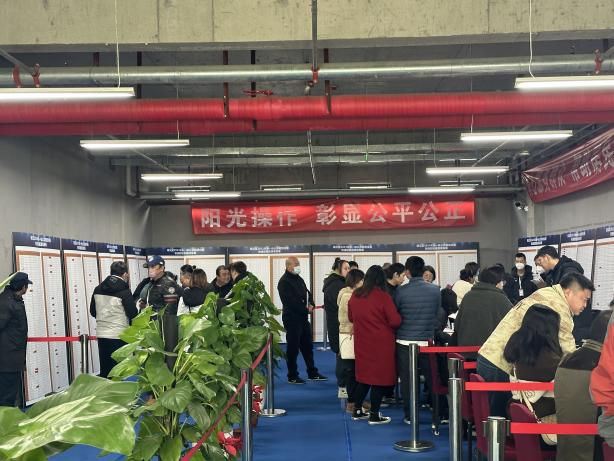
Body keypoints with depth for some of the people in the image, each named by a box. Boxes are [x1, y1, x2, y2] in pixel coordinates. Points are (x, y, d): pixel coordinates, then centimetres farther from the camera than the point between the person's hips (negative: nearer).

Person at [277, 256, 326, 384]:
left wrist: (311, 304, -4)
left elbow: (307, 293, 16)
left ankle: (312, 373, 24)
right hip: (292, 319, -9)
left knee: (307, 346, 14)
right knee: (293, 348, 0)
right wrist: (306, 310, -17)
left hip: (303, 318, 9)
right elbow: (291, 302, -21)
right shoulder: (284, 282, -14)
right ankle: (292, 376, 10)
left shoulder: (299, 279, 13)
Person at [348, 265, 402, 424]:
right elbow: (395, 321, -15)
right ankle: (374, 415, 8)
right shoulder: (382, 296, -16)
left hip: (362, 342, 6)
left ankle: (357, 410, 23)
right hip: (381, 343, -5)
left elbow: (351, 317, 15)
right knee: (380, 377, 4)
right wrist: (382, 323, 5)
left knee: (364, 375, 18)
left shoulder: (355, 295, 0)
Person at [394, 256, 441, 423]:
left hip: (405, 341, -2)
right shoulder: (435, 290, -2)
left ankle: (410, 415, 12)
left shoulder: (400, 291, -9)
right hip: (427, 340, 2)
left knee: (407, 380, 7)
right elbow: (437, 314, 10)